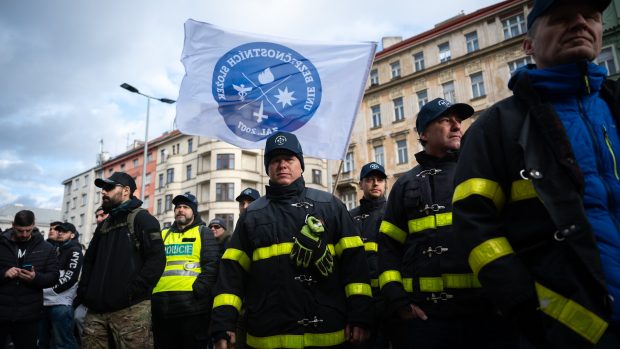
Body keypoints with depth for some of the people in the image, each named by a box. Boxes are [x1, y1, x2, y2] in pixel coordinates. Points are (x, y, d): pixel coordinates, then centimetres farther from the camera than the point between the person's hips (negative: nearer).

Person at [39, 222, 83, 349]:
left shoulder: (74, 251, -4)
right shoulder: (56, 250, 20)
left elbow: (70, 277, -15)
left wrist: (51, 289, -15)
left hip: (61, 304, -8)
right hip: (45, 301, 8)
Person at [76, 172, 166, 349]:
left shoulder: (142, 218, -2)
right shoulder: (103, 225, 23)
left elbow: (157, 259, -13)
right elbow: (89, 261, 28)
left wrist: (132, 292, -18)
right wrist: (83, 294, 14)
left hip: (130, 309, -7)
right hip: (97, 309, 7)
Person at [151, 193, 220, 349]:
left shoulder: (203, 232, 7)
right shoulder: (163, 234, 21)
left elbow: (212, 265, -5)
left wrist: (199, 290, -16)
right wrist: (149, 290, 5)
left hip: (192, 306, -4)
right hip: (161, 306, 5)